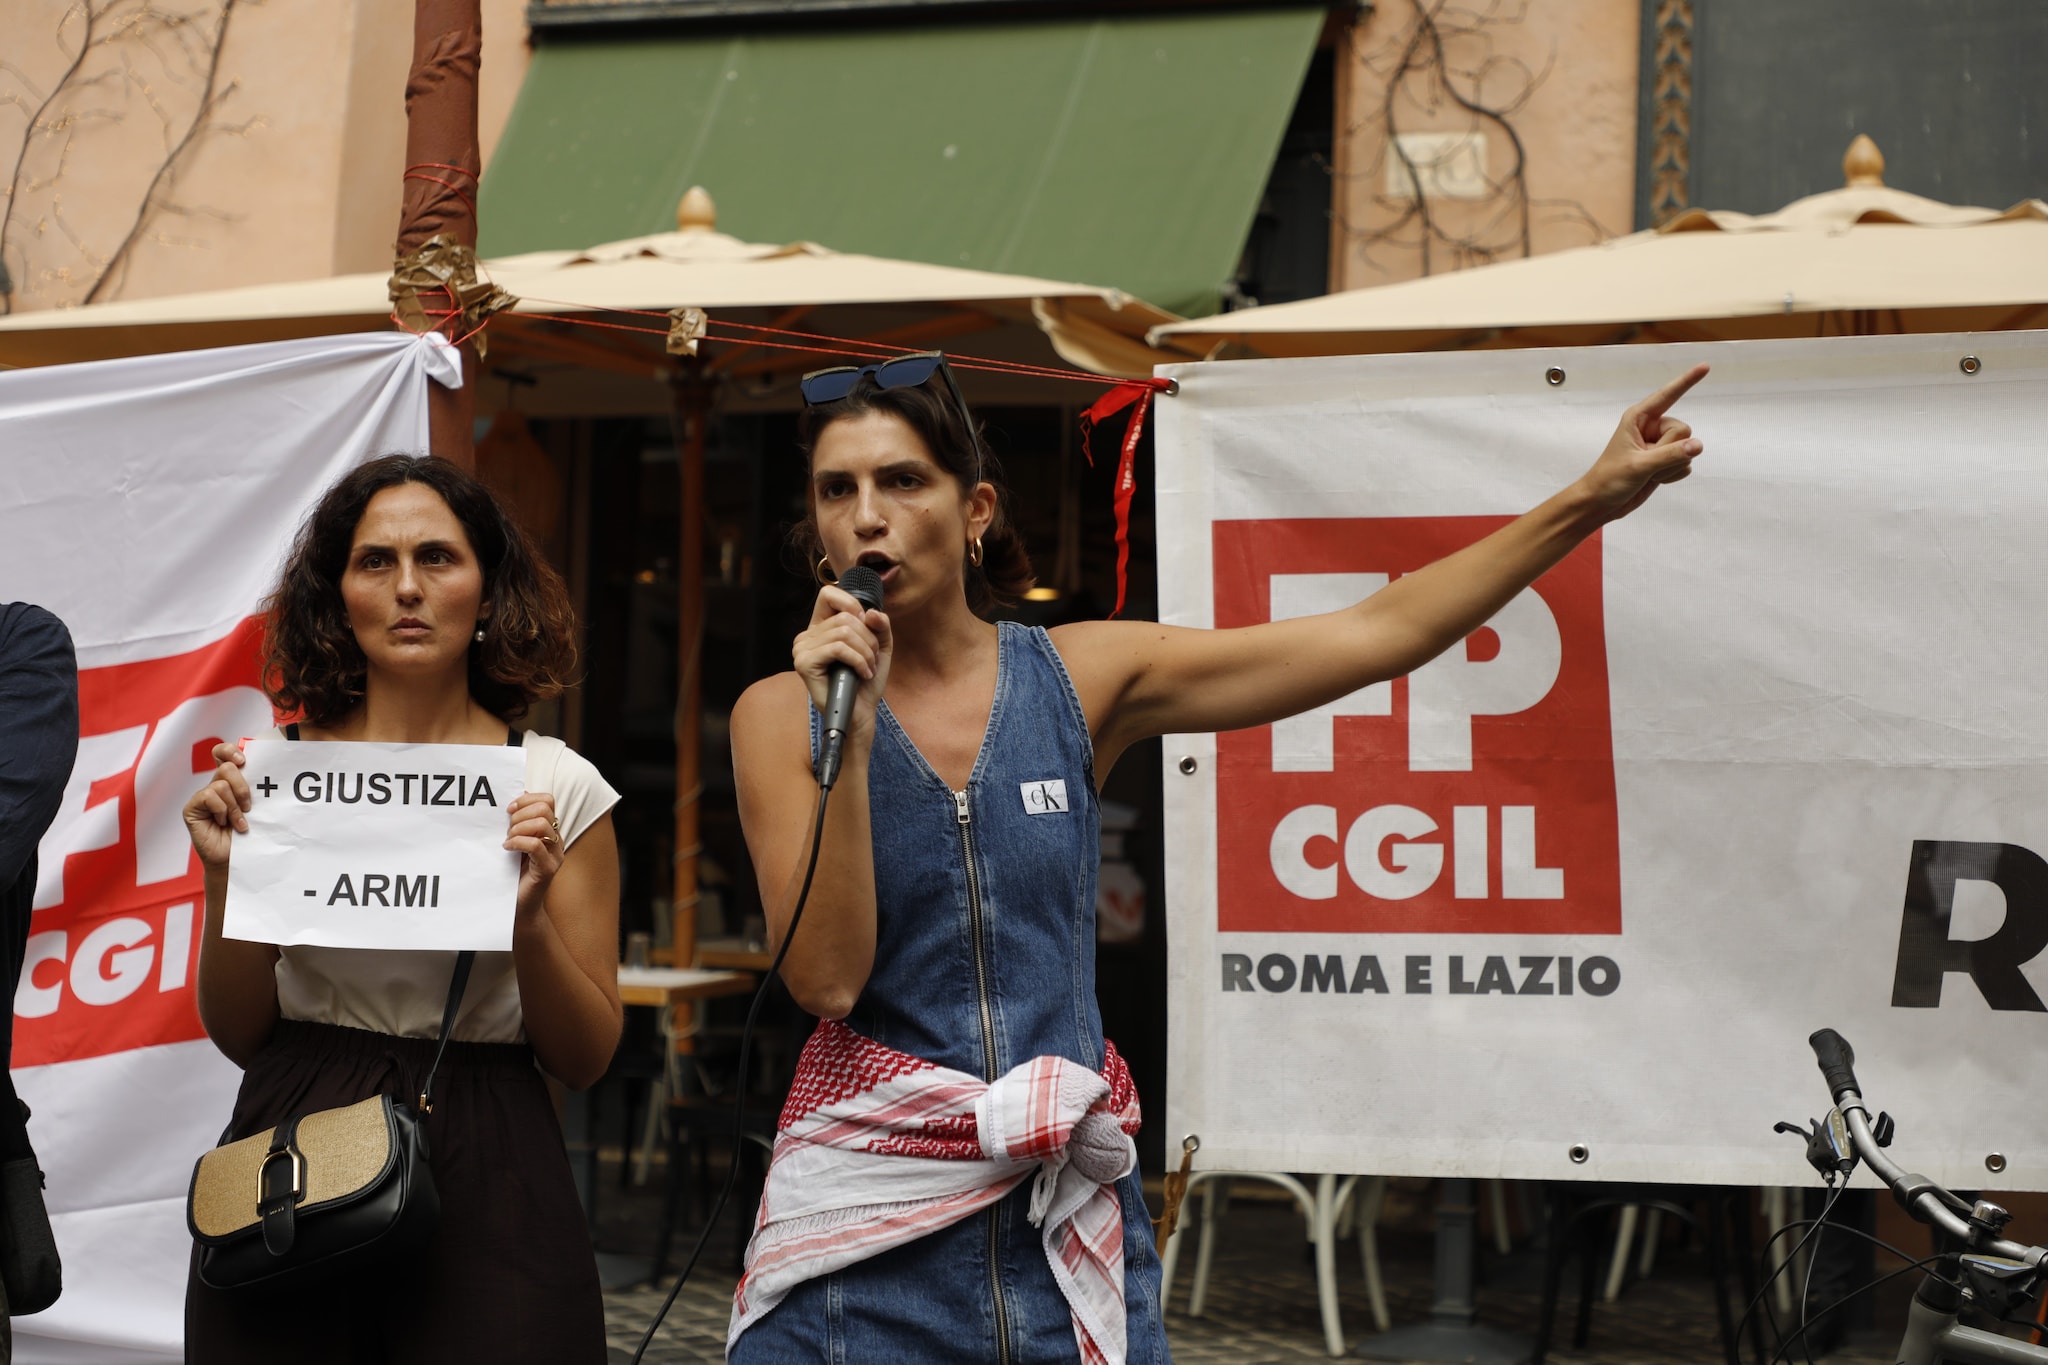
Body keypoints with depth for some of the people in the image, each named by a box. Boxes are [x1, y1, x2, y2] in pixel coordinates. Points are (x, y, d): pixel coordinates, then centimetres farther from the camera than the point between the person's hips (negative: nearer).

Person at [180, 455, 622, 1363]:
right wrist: (227, 878, -9)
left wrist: (531, 918, -16)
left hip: (482, 1180, -1)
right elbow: (237, 1034, 7)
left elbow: (585, 1060, 1)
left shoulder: (556, 786, -1)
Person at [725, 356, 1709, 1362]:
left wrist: (1594, 496, -2)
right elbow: (826, 975, -12)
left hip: (1070, 1200, 2)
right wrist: (849, 735, -19)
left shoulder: (1082, 677, 1)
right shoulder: (781, 713, -3)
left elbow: (1376, 635, 1)